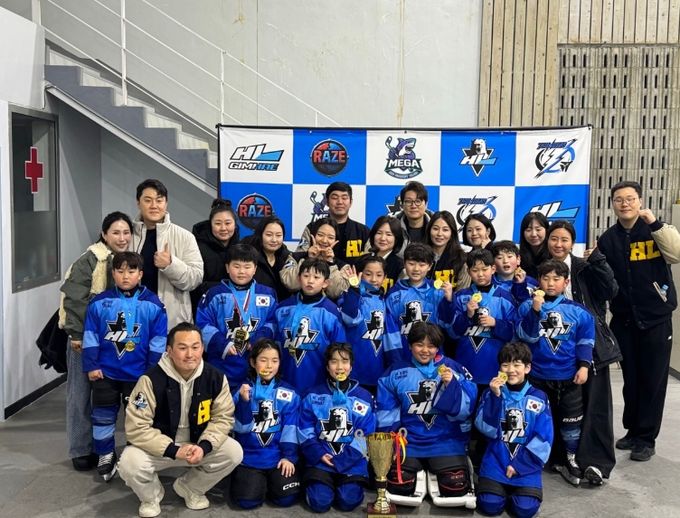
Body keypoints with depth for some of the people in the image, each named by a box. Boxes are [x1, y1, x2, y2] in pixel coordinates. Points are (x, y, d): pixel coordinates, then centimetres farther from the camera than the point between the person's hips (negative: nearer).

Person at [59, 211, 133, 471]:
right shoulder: (91, 260, -16)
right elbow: (73, 299, -18)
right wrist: (76, 334, -20)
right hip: (85, 336, -6)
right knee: (81, 393, 4)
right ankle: (80, 450, 15)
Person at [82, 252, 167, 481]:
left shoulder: (153, 304, -7)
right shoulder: (99, 302, -4)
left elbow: (158, 342, -4)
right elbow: (90, 337, 0)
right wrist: (91, 366, -3)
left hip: (139, 374, -1)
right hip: (105, 373, 1)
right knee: (103, 416, 10)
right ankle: (106, 456, 28)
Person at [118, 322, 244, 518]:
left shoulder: (215, 377, -13)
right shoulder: (151, 380, -23)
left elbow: (223, 417, -6)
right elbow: (136, 427, -24)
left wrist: (204, 446, -24)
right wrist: (173, 451, -29)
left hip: (197, 444, 3)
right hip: (159, 448, -3)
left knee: (234, 453, -17)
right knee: (130, 464, -31)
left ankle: (190, 488, 10)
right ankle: (151, 497, 7)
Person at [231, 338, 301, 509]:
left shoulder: (288, 393, 1)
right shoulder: (243, 390, 0)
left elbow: (290, 427, -1)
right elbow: (241, 427, -8)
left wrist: (288, 456, -10)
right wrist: (244, 401, -23)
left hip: (278, 456, 1)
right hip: (249, 456, 0)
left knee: (286, 498, -15)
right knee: (247, 500, -16)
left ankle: (270, 480, 17)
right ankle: (259, 481, 17)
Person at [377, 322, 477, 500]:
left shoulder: (454, 369, -2)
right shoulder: (396, 373, 1)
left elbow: (464, 410, -7)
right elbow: (387, 413, 6)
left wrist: (451, 385, -21)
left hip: (446, 440, 0)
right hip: (408, 440, 1)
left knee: (457, 487, -16)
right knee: (398, 485, -16)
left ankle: (434, 470, 18)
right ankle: (418, 468, 18)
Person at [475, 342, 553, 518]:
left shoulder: (539, 397, 1)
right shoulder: (491, 393, 2)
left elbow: (544, 437, -5)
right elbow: (486, 428, -11)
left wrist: (519, 464, -11)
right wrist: (495, 396, -21)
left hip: (526, 464, 0)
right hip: (496, 461, 0)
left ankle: (513, 489, 16)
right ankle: (502, 489, 17)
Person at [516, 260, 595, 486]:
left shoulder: (577, 311, -2)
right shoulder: (528, 306, -5)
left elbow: (585, 340, 1)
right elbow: (526, 335, -17)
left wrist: (584, 365, -8)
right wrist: (536, 310, -29)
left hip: (569, 375, 1)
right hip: (538, 374, -1)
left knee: (571, 419, 9)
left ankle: (571, 461, 24)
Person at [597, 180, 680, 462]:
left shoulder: (656, 231, -3)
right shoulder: (608, 239, 6)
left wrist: (655, 223, -27)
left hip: (656, 318, -3)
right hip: (623, 320, 3)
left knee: (653, 380, 2)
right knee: (630, 380, 11)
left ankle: (647, 439, 13)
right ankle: (633, 431, 25)